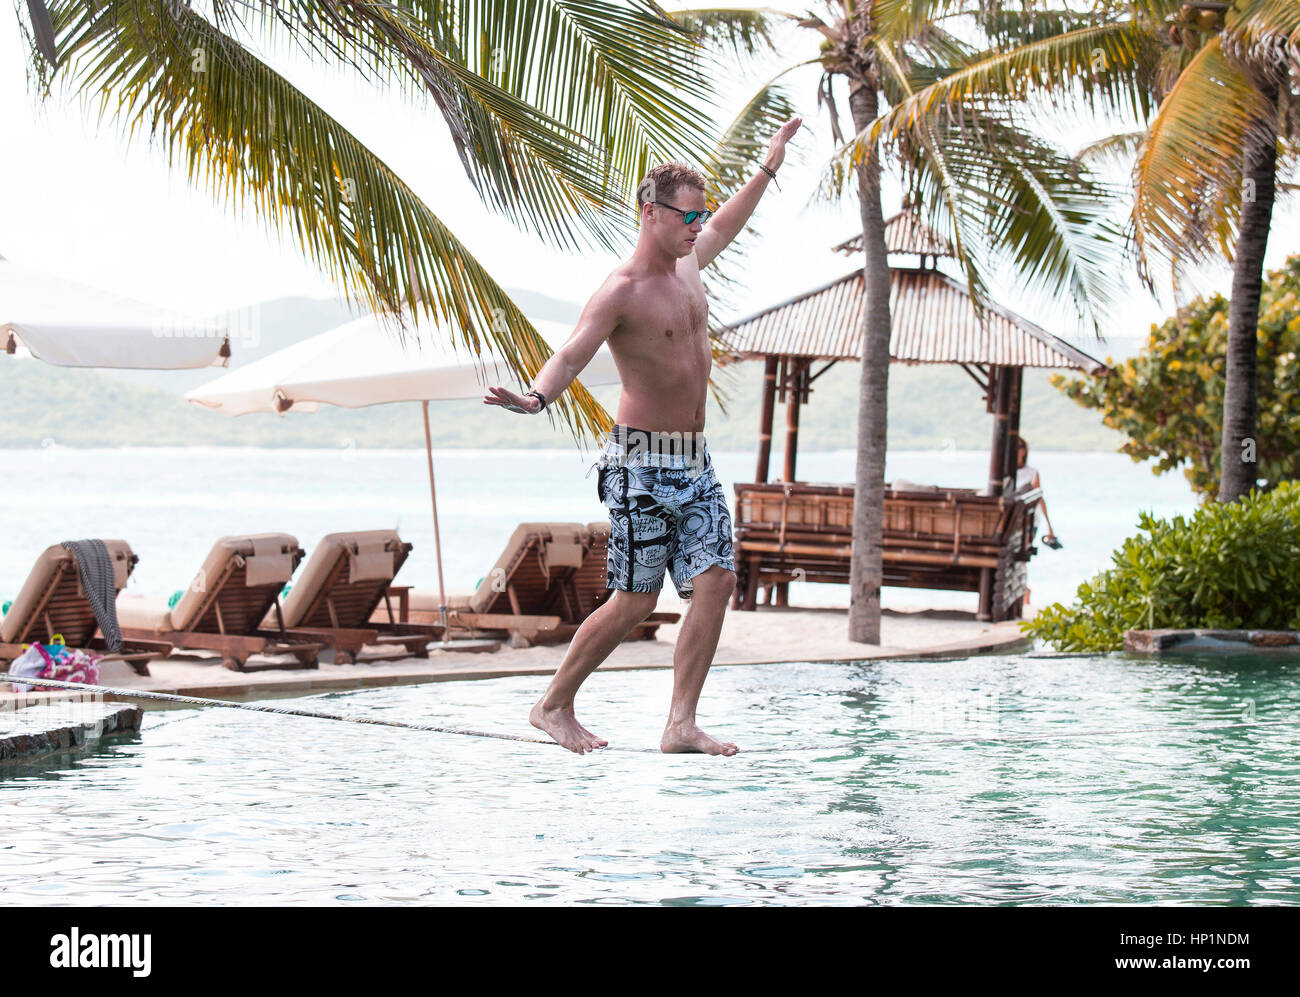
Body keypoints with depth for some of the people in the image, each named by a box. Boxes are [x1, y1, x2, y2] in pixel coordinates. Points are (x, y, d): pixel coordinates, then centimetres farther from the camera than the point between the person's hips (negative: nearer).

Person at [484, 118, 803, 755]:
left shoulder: (686, 263, 11)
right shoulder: (622, 291, -15)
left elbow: (724, 229, 33)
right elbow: (571, 355, -27)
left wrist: (767, 169, 40)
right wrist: (535, 398, -46)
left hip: (694, 464, 8)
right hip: (642, 464, -8)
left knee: (716, 582, -6)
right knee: (635, 602, -5)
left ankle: (681, 725, -7)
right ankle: (553, 707, 11)